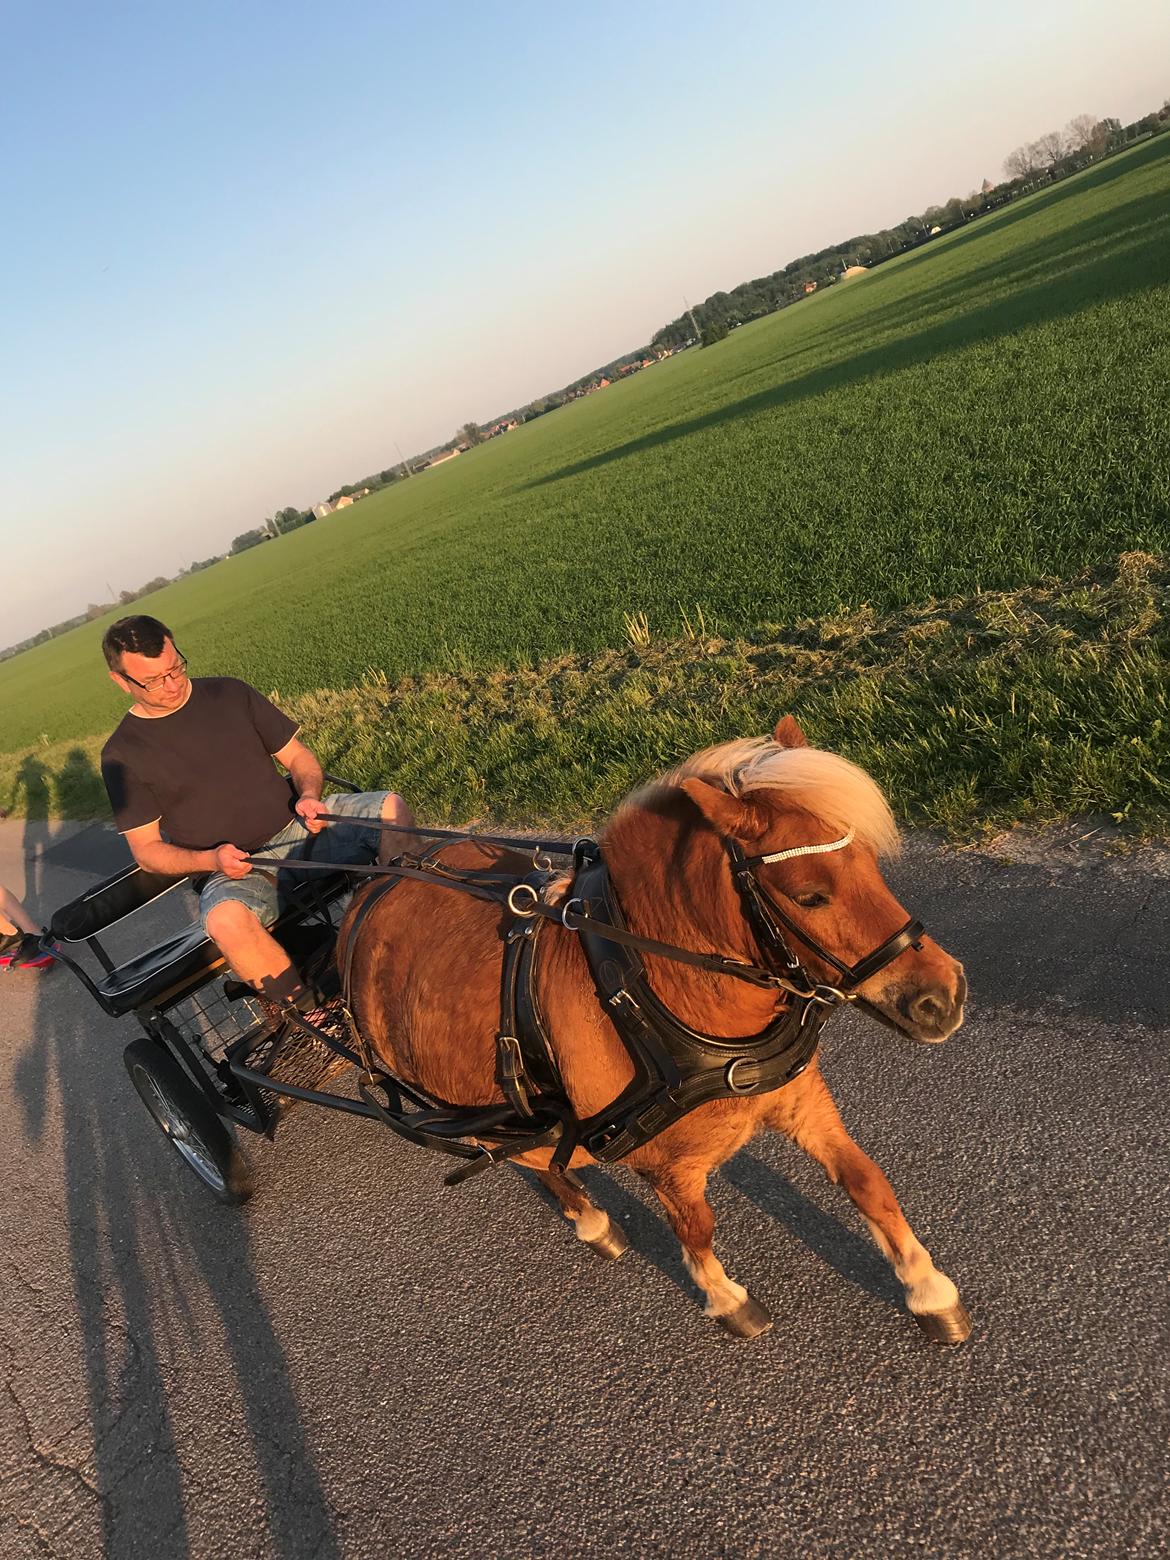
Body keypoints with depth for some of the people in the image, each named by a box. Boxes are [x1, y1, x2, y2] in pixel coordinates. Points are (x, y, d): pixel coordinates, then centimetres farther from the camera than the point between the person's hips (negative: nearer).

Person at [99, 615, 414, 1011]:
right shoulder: (122, 755, 0)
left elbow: (299, 757, 12)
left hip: (296, 828, 4)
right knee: (226, 921, -38)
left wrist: (309, 796, -11)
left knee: (390, 807, -19)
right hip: (232, 871, -3)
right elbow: (146, 849, 1)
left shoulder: (230, 693, 7)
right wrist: (211, 859, -17)